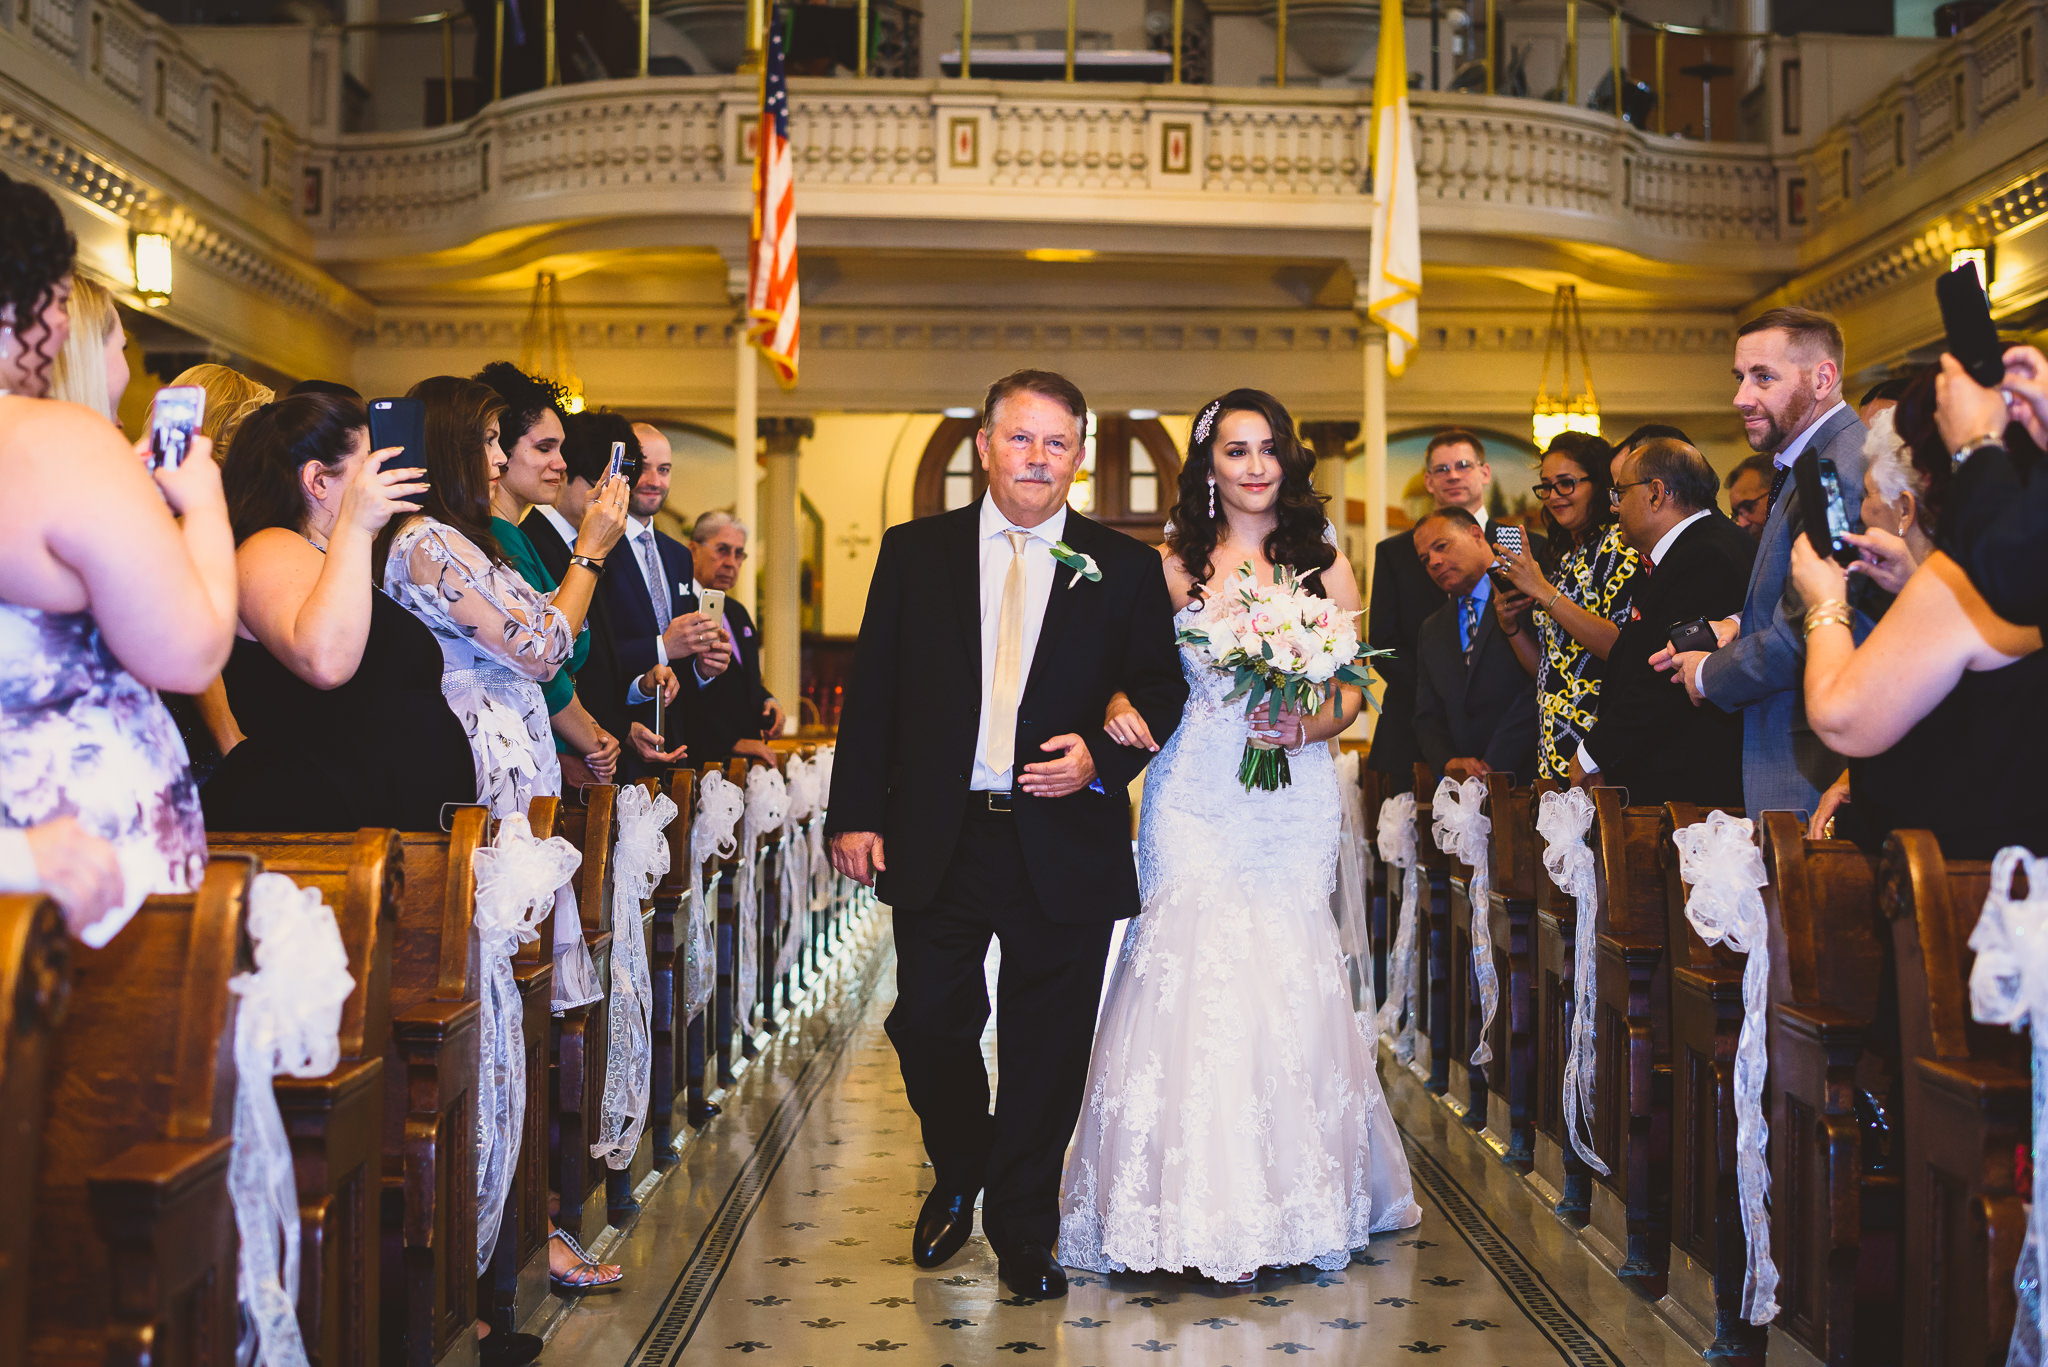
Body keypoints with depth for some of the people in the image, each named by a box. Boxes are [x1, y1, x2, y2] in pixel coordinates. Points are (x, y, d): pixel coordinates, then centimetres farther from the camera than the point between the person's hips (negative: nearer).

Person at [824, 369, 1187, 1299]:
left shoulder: (1124, 568, 4)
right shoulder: (914, 552, 6)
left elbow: (1164, 694, 7)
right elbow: (872, 690, 5)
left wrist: (1103, 757, -12)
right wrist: (855, 812, -1)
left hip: (1065, 847, 0)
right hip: (938, 842, 1)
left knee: (1048, 1049, 6)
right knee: (928, 1026, 7)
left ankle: (1022, 1230, 25)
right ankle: (958, 1178, 36)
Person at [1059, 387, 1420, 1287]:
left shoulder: (1324, 566, 8)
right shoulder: (1173, 565, 7)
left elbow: (1351, 692, 7)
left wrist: (1306, 726, -13)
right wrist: (1120, 707, -13)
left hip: (1292, 798, 0)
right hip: (1193, 797, 0)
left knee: (1281, 975, -4)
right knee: (1194, 971, -9)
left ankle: (1286, 1202, 9)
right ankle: (1204, 1212, 0)